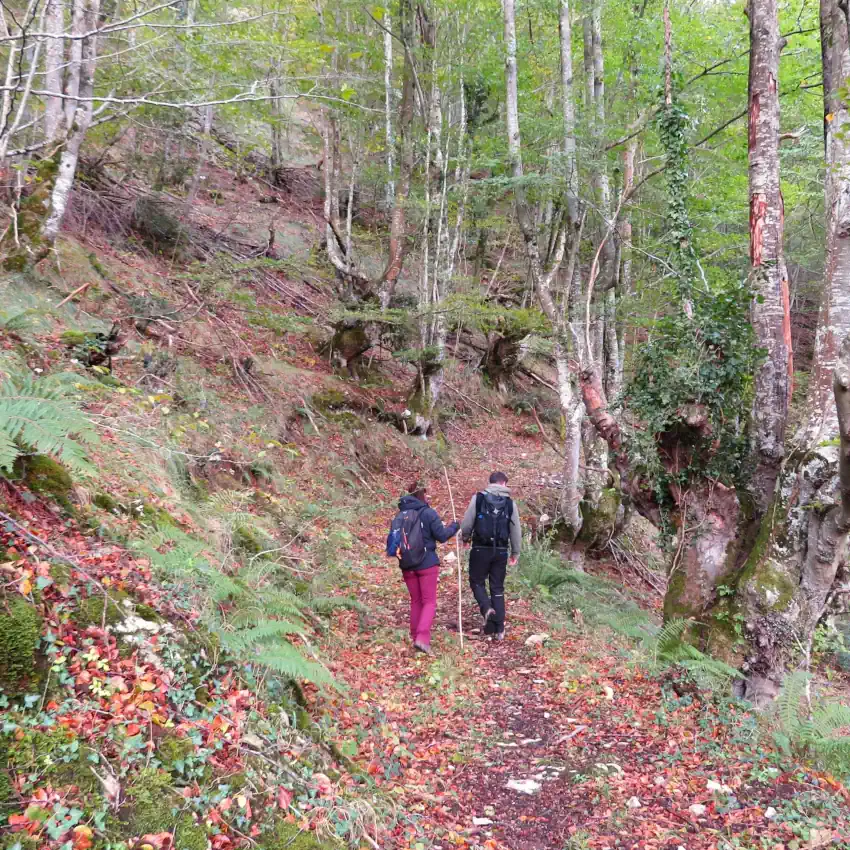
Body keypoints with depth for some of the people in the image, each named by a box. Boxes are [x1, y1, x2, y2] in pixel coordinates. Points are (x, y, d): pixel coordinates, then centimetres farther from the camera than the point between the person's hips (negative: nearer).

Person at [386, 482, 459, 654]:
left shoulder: (401, 514, 3)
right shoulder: (428, 513, -10)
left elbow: (393, 536, 1)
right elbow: (441, 536, -10)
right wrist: (454, 527, 7)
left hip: (407, 565, 5)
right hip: (427, 564, -4)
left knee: (415, 601, 17)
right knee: (429, 602, 2)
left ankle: (415, 637, 20)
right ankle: (422, 638, -14)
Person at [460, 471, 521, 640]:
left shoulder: (478, 498, -3)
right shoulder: (510, 503, 3)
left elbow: (466, 524, -4)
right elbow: (516, 531, 6)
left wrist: (465, 537, 17)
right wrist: (515, 553, 17)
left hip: (481, 549, -2)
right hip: (501, 551, 2)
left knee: (477, 582, 16)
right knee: (497, 588, 11)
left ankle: (487, 609, -11)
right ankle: (499, 629, 10)